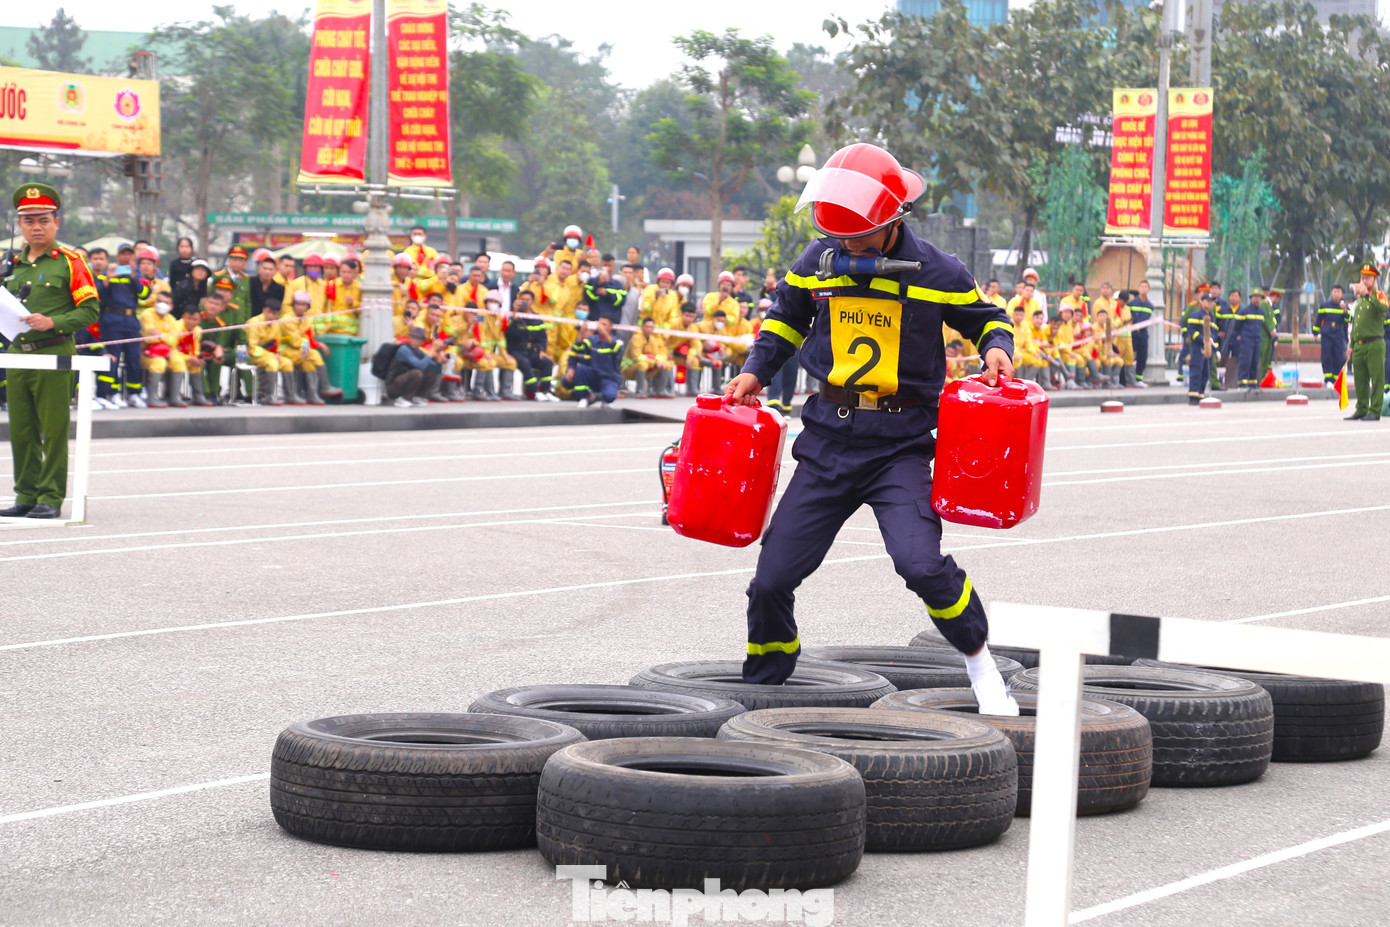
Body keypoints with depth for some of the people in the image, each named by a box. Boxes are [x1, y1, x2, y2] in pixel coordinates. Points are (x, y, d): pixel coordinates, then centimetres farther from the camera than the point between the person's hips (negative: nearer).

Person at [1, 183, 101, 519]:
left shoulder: (69, 261, -3)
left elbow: (90, 310, -6)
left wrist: (53, 322, -18)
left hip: (55, 354, -6)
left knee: (53, 430, -3)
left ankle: (51, 499, 1)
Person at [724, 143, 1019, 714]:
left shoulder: (936, 274, -6)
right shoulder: (820, 260, 2)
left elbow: (986, 318, 11)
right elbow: (787, 316, 22)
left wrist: (997, 347, -10)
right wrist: (757, 370, 10)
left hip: (900, 444, -3)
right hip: (829, 439, 3)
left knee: (921, 563, -24)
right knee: (771, 579, 1)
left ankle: (980, 662, 1)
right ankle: (761, 688, 24)